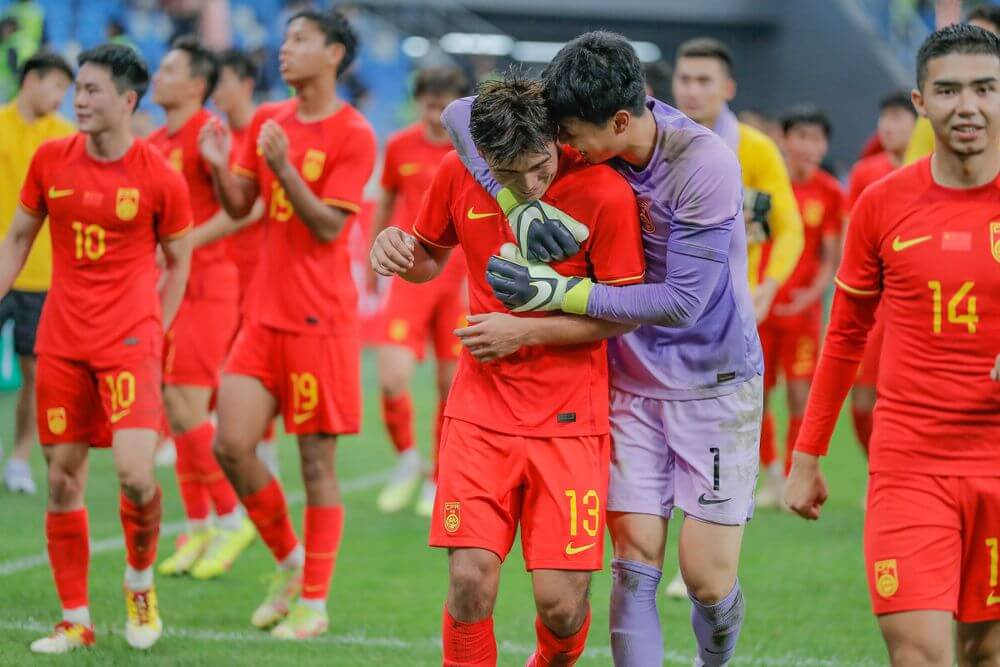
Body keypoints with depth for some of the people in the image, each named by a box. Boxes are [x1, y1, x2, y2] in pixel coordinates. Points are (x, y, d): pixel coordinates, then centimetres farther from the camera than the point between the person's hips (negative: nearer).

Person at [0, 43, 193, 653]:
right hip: (61, 343, 4)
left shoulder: (161, 178, -6)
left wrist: (154, 333, 0)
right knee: (63, 481, 3)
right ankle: (75, 620, 14)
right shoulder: (51, 160, 3)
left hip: (129, 339, -3)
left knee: (135, 474, -16)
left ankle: (140, 581, 13)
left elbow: (178, 263, 6)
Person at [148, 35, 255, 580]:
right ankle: (198, 528, 14)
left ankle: (231, 518, 2)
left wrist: (185, 244, -24)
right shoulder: (154, 144, 15)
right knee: (177, 413, 8)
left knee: (186, 410, -11)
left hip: (204, 288, -8)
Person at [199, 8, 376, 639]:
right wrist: (219, 164, -9)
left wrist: (283, 167, -25)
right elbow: (239, 206, 10)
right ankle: (288, 560, 20)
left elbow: (328, 226, -14)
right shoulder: (267, 120, 11)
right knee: (232, 445, -2)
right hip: (265, 314, 6)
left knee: (317, 460, 0)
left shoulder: (353, 135, -8)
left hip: (320, 319, -6)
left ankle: (313, 602, 9)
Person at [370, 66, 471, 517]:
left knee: (452, 387, 2)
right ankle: (406, 459, 13)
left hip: (459, 281, -1)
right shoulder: (400, 147, 4)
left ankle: (439, 481, 20)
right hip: (410, 277, 1)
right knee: (392, 381, -13)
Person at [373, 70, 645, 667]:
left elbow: (622, 314, -6)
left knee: (561, 604, -5)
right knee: (470, 580, -12)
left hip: (570, 417, -2)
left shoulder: (606, 194, -13)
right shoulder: (458, 175, -2)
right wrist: (397, 247, -6)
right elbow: (432, 259, 17)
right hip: (481, 410, 2)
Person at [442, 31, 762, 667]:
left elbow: (681, 301, -24)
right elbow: (462, 114, -3)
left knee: (708, 582, -2)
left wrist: (557, 293, -23)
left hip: (714, 383, -4)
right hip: (632, 382, 4)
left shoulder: (705, 164, -23)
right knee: (636, 566, -6)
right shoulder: (591, 142, -7)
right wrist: (520, 204, -19)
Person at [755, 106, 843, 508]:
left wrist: (813, 292, -14)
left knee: (800, 395, -4)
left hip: (801, 306, 0)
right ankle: (772, 473, 24)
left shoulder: (829, 193, -1)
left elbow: (830, 257, 2)